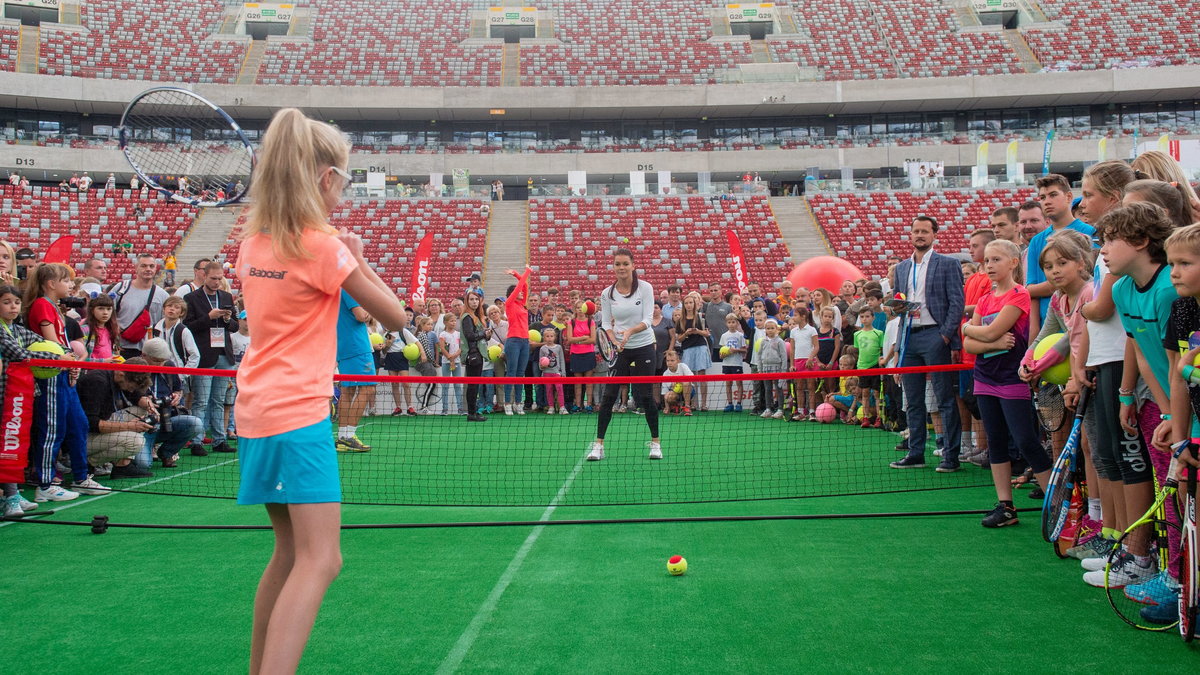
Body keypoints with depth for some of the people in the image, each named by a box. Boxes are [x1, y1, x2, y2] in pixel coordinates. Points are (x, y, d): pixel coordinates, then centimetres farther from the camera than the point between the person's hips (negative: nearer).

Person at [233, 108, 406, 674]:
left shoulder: (253, 240, 8)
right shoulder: (322, 245, -12)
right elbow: (392, 315, -5)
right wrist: (358, 257, 7)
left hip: (256, 411, 9)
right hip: (298, 415, -8)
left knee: (291, 553, 18)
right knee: (319, 560, -9)